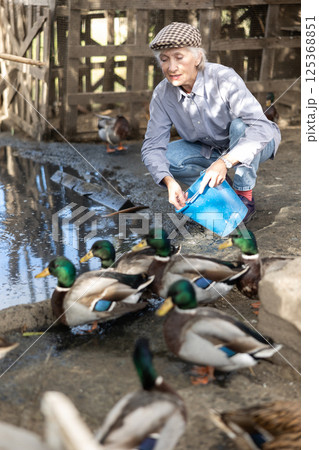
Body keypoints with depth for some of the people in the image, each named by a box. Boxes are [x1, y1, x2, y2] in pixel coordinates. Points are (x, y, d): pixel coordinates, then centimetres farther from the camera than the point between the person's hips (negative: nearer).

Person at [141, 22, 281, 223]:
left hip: (255, 145, -4)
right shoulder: (162, 94, -18)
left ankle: (244, 196, -18)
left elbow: (261, 126, -41)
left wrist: (225, 162, -55)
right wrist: (169, 181, -39)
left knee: (240, 125, -36)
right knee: (165, 158, -20)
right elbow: (152, 146, -19)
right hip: (210, 148, 4)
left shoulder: (224, 79, -32)